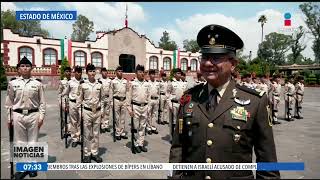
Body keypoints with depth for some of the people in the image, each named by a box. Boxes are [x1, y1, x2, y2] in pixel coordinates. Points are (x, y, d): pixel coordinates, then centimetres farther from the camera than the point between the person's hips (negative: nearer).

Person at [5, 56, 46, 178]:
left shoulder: (37, 83, 1)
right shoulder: (13, 83, 4)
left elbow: (42, 102, 2)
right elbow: (9, 103, 7)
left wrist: (41, 116, -4)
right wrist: (9, 118, 5)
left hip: (33, 115, -1)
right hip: (18, 115, 1)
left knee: (32, 142, 8)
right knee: (19, 142, 9)